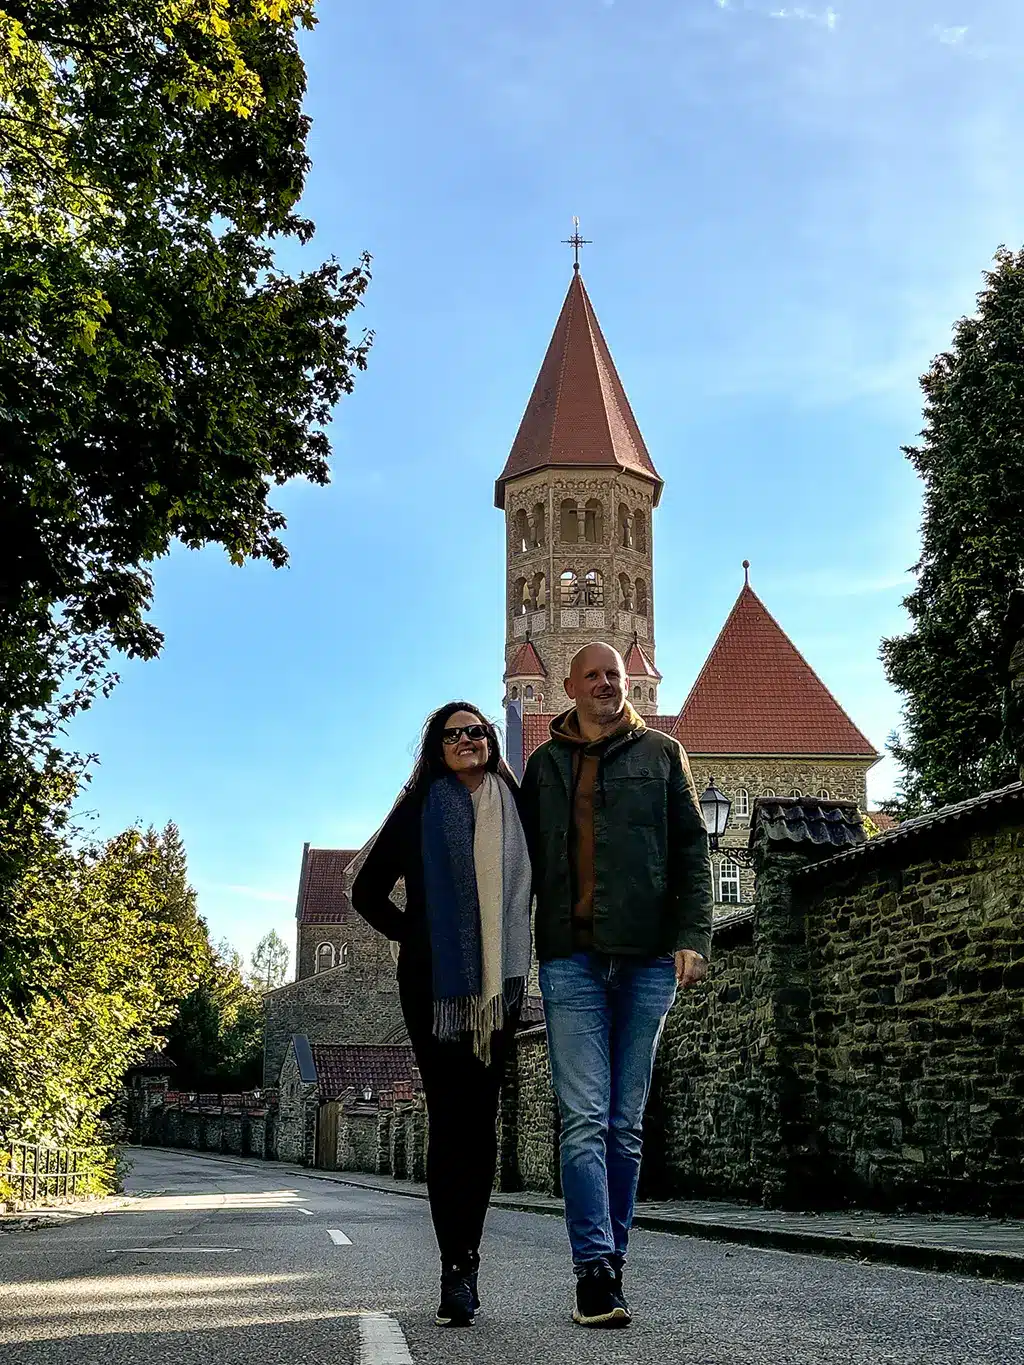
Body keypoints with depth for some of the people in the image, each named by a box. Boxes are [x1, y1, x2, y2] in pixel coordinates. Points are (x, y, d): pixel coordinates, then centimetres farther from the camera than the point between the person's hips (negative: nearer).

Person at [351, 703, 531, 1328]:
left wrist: (522, 946, 11)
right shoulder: (417, 809, 6)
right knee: (450, 1117, -6)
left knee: (481, 1117, 3)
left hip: (501, 983, 2)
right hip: (434, 982, -2)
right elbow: (368, 890, 12)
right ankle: (457, 1269, -5)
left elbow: (538, 884, 23)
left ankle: (466, 1257, 12)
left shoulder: (516, 806, 10)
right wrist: (414, 936, 2)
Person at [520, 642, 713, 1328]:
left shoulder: (661, 753, 13)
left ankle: (611, 1265, 11)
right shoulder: (545, 764, 16)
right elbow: (529, 862, 17)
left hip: (647, 957, 0)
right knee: (585, 1118, -9)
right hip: (571, 957, 0)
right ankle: (595, 1271, -11)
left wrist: (692, 935, -4)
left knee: (626, 1121, 4)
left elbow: (691, 851, 8)